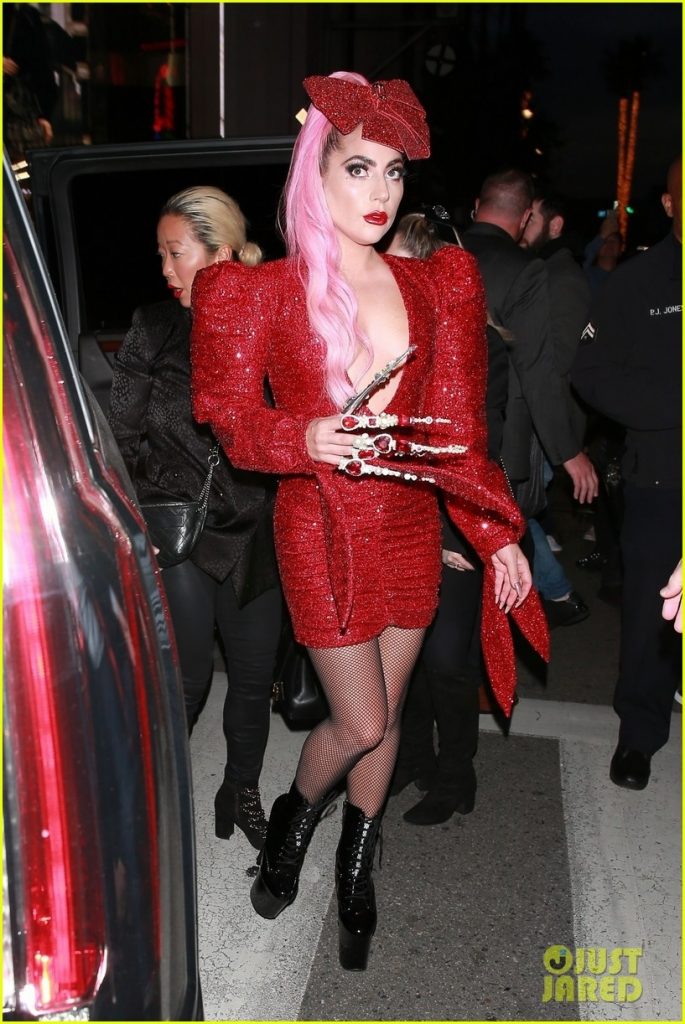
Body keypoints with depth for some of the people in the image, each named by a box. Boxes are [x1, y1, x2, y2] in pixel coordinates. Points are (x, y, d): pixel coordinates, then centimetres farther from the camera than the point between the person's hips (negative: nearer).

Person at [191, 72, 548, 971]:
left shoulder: (436, 285, 4)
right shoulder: (261, 294, -5)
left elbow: (459, 426, 5)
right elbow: (231, 417, -3)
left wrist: (498, 534, 1)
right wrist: (306, 439, -24)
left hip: (412, 525, 4)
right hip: (322, 529, -3)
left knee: (386, 713, 13)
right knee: (361, 722, 0)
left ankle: (357, 872, 38)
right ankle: (293, 817, 35)